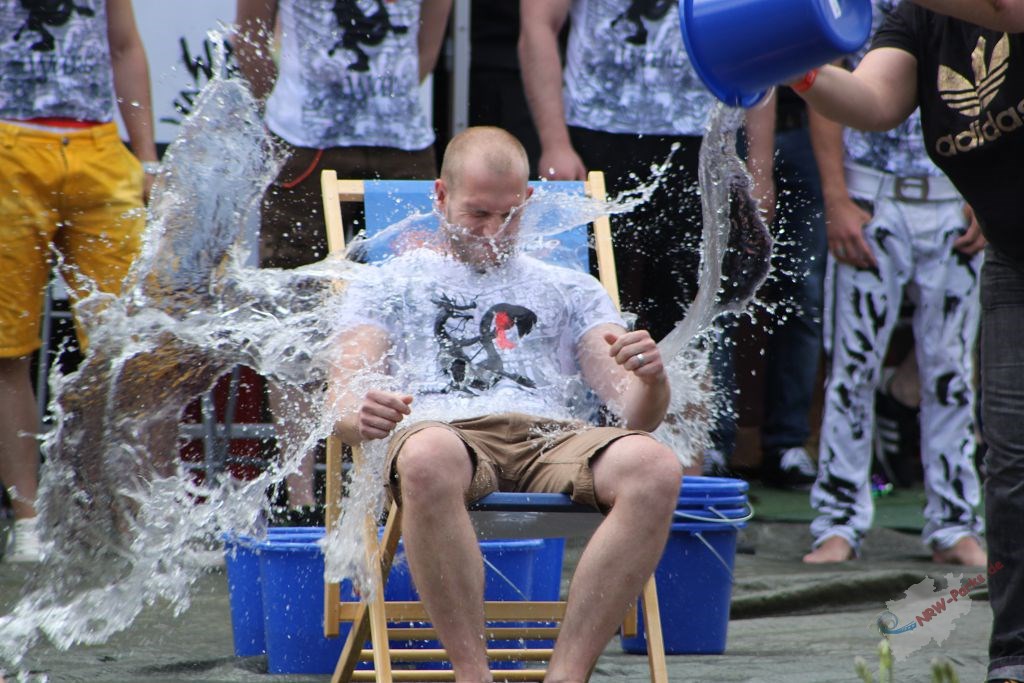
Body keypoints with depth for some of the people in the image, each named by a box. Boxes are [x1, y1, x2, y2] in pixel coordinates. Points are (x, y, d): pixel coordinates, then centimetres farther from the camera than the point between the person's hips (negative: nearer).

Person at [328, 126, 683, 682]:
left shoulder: (570, 290, 31)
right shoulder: (388, 283, 27)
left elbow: (638, 414, 19)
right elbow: (345, 396, 10)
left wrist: (650, 380, -8)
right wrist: (362, 415, -17)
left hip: (551, 434, 2)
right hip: (445, 430, -2)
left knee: (655, 469, -34)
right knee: (429, 459, -43)